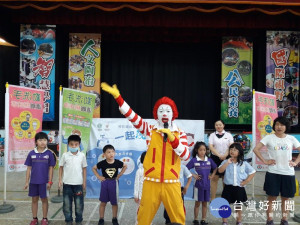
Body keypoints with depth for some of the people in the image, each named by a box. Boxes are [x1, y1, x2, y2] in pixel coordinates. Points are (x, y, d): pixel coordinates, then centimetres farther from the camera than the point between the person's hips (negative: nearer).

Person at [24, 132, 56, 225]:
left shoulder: (49, 153, -5)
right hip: (33, 181, 2)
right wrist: (27, 182, 4)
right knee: (34, 199, 12)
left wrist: (50, 181, -4)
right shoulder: (32, 153, 0)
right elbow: (29, 168, 5)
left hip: (44, 181, -2)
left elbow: (51, 168, -2)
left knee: (44, 199, 9)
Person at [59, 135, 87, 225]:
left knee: (79, 203, 6)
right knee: (67, 203, 8)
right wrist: (60, 180, 2)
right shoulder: (65, 155, -1)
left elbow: (84, 169, 5)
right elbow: (61, 167, 6)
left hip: (78, 183, 0)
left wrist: (84, 181, 4)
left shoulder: (82, 155, -1)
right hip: (67, 183, 0)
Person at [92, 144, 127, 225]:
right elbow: (93, 168, 3)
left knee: (114, 202, 9)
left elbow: (125, 166, 7)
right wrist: (98, 177, -5)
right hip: (105, 183, 0)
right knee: (103, 202, 7)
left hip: (114, 183, 1)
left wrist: (119, 175, 1)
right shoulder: (102, 163, -12)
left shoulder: (117, 162, -10)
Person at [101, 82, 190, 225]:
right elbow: (131, 116, -5)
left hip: (171, 184, 1)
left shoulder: (180, 134, 5)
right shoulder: (150, 130, 3)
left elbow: (186, 156, -5)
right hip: (151, 183, 0)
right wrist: (117, 96, -12)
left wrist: (172, 138, -15)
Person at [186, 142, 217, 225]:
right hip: (198, 184, -3)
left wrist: (212, 175, 5)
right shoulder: (194, 160, -7)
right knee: (197, 203, 6)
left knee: (205, 203, 10)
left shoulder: (209, 160, 3)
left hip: (207, 185, 3)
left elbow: (215, 168, 18)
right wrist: (193, 175, -9)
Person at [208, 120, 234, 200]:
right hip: (215, 158, 0)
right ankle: (213, 198, 4)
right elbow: (211, 147, -3)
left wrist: (225, 155, -15)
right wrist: (219, 155, -14)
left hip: (226, 158, 0)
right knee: (214, 178, 0)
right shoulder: (212, 135, 9)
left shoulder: (228, 135, 9)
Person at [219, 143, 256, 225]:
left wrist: (247, 181, -4)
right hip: (228, 187, 0)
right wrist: (227, 162, -20)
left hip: (239, 188, 0)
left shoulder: (244, 163, -1)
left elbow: (252, 172, 5)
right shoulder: (226, 162, -1)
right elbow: (220, 170, -15)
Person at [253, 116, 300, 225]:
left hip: (288, 173, 2)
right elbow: (256, 149, -6)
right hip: (273, 173, -2)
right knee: (272, 198, 4)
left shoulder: (291, 139, 5)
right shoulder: (269, 138, -3)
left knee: (285, 198, 12)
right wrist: (265, 161, -9)